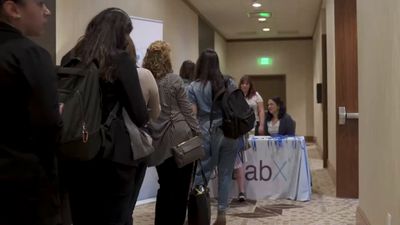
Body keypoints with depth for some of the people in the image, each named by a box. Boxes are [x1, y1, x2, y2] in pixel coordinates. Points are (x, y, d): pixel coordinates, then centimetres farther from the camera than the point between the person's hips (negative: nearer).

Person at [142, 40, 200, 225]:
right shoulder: (174, 80, -6)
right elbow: (187, 111, -5)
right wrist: (197, 135, 2)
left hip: (158, 141, 4)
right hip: (180, 139, -4)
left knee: (165, 186, 16)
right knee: (180, 188, 5)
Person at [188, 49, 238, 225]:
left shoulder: (193, 87, 1)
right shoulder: (229, 83, 9)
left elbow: (192, 116, -5)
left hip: (208, 134, -2)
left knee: (202, 173, 4)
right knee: (225, 174, 6)